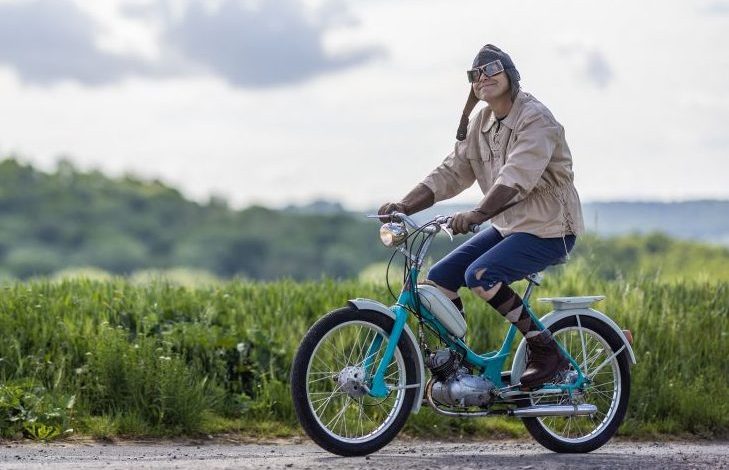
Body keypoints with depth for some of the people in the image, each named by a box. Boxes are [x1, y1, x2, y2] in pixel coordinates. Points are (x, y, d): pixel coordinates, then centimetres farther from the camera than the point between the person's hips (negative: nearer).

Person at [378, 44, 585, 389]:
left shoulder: (535, 119, -17)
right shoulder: (480, 124, 7)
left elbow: (517, 177, -32)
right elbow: (451, 173, 4)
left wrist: (477, 214, -45)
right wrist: (405, 205, -10)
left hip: (548, 230, -8)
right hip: (507, 226, 8)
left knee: (480, 275, -28)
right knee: (438, 279, -2)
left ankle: (546, 351, -16)